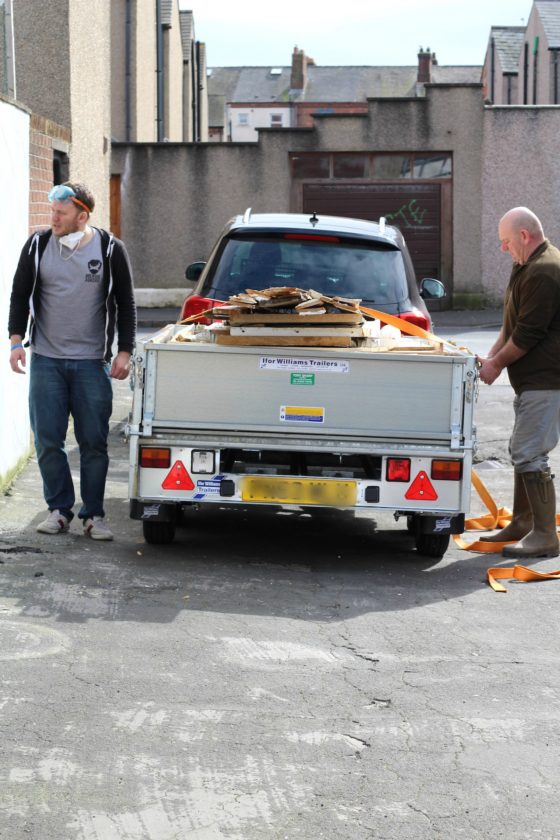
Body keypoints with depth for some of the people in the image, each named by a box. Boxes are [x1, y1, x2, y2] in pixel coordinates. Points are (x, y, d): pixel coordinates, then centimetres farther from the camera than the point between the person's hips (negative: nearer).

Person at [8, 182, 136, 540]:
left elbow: (126, 304, 4)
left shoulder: (110, 249, -1)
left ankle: (93, 514, 10)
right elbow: (20, 295, 11)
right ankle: (60, 509, 14)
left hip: (92, 363, -1)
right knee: (48, 440, 1)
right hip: (46, 360, 2)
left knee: (94, 442, 0)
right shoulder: (38, 245, 3)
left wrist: (125, 352, -2)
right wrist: (17, 340, 1)